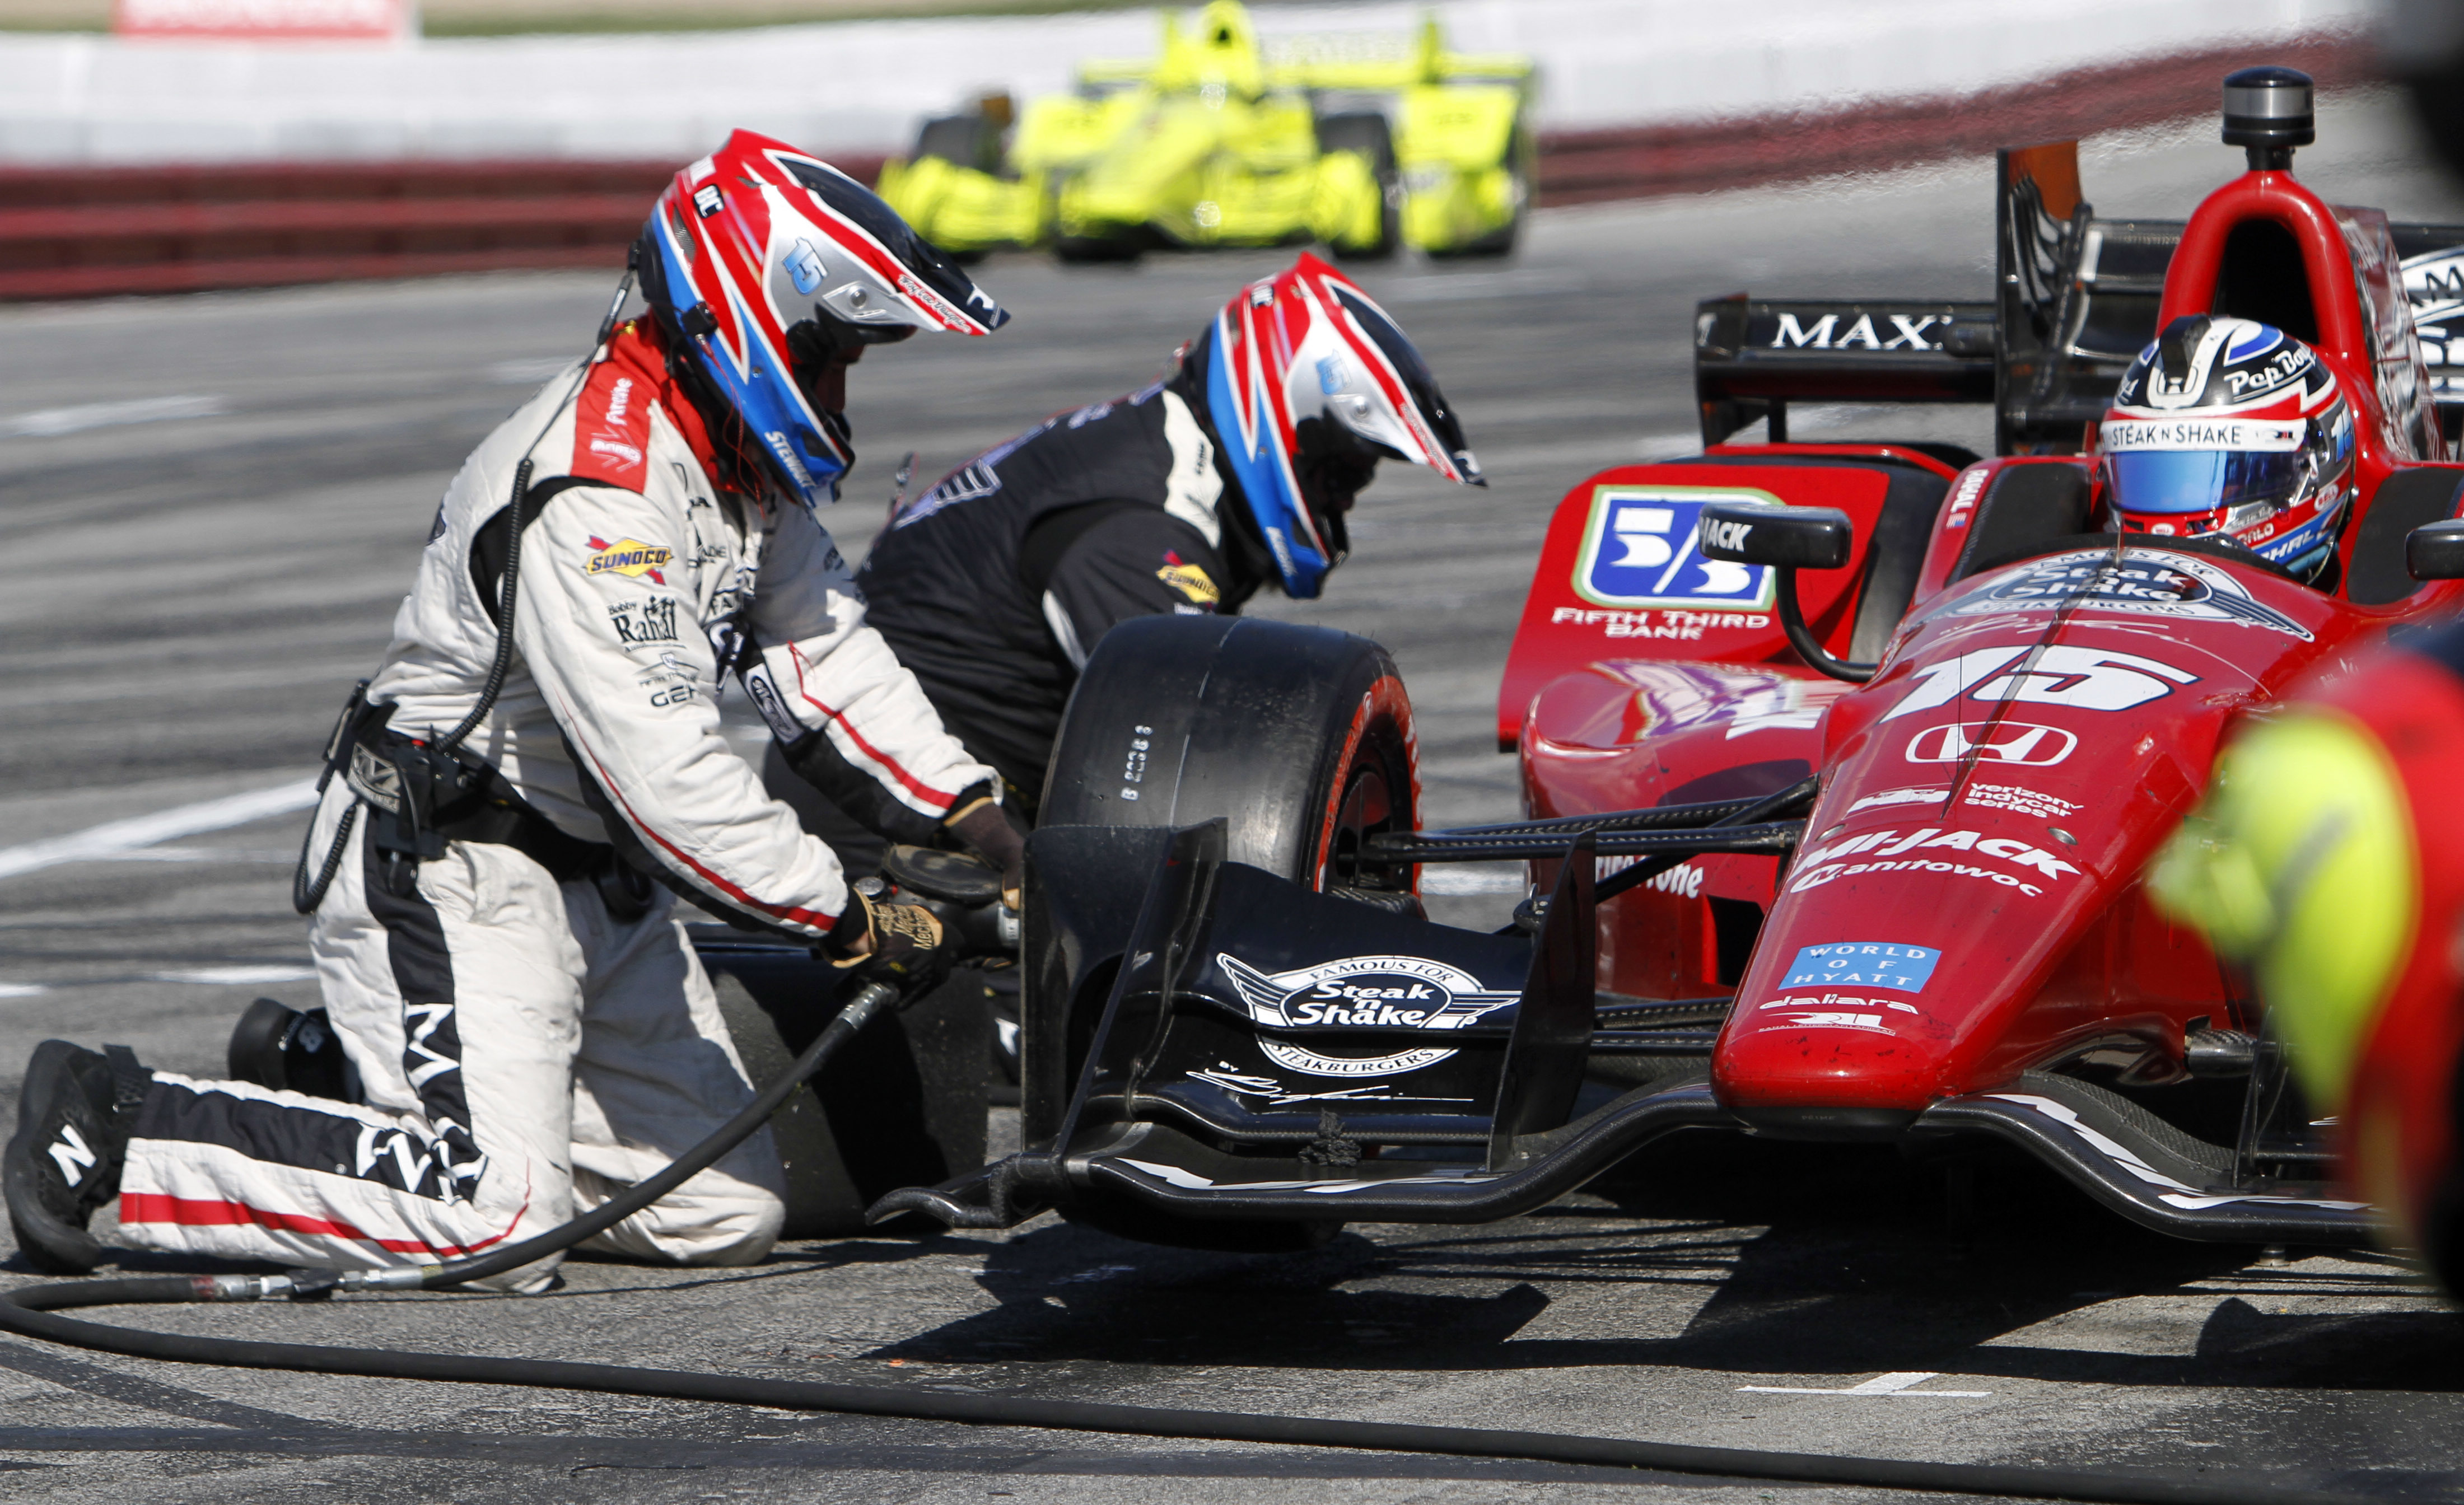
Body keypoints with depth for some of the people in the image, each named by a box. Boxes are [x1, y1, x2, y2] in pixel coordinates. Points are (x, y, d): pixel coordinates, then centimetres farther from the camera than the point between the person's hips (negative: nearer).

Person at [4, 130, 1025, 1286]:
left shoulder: (739, 461, 6)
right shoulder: (594, 498, -25)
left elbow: (830, 655, 10)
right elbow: (663, 769, -29)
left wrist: (979, 817, -4)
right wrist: (848, 921, -23)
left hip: (599, 879, 10)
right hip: (446, 876, -10)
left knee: (727, 1216, 4)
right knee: (498, 1224, -22)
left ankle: (338, 1075, 14)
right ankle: (112, 1127, -8)